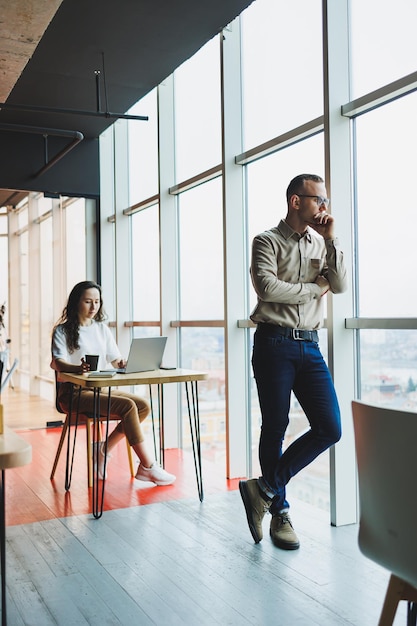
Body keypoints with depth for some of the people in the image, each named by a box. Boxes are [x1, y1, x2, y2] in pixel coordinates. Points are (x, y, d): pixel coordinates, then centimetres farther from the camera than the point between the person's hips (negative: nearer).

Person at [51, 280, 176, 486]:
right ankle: (148, 467, -21)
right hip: (75, 393, -6)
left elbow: (116, 359, 9)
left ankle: (105, 448, -6)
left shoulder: (102, 329, 16)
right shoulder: (62, 331, -1)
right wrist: (78, 368, -41)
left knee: (143, 406, -17)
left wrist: (123, 364, -17)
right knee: (128, 407, -28)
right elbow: (58, 363, -18)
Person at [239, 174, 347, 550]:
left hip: (309, 346, 5)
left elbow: (341, 286, 3)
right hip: (274, 344, -5)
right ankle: (280, 513, 19)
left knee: (330, 429, -4)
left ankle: (265, 490, 8)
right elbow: (267, 288, -16)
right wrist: (315, 287, -5)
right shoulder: (267, 242, 0)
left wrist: (332, 240, -2)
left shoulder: (322, 244, 16)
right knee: (275, 429, 3)